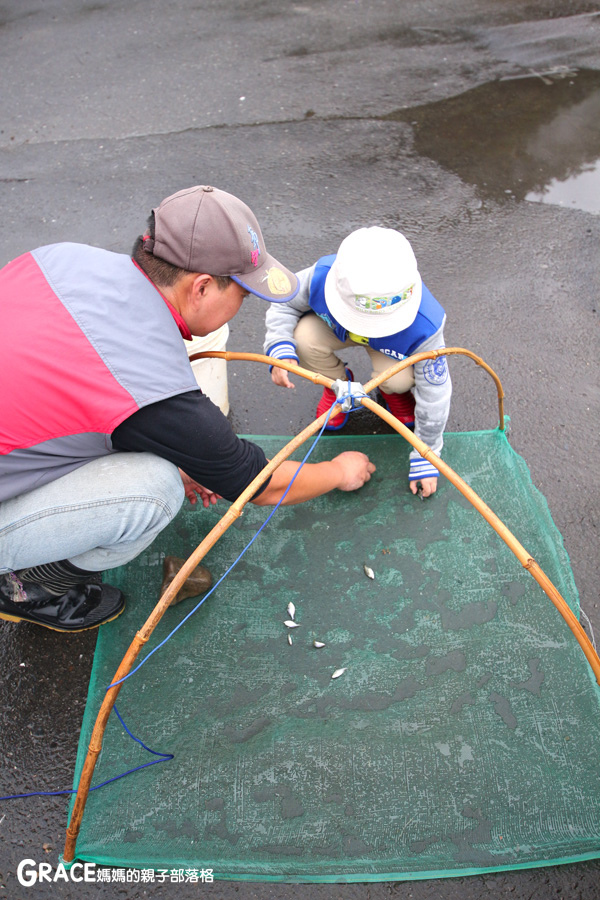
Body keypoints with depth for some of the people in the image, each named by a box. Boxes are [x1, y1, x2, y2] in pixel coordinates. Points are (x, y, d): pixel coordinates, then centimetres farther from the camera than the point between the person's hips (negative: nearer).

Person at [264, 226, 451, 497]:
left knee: (398, 379, -35)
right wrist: (281, 350, -36)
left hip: (391, 345, -2)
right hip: (335, 328, 2)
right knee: (304, 338, -31)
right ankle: (338, 382, 5)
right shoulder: (322, 276, -39)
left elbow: (434, 396, -28)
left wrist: (425, 458, -19)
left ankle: (393, 391, 8)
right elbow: (285, 304, -16)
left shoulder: (423, 328, -41)